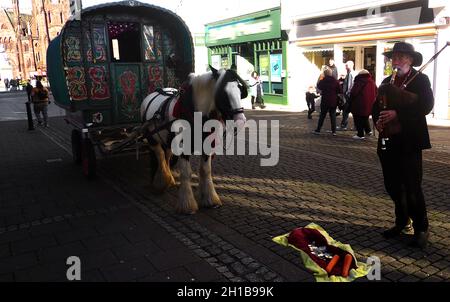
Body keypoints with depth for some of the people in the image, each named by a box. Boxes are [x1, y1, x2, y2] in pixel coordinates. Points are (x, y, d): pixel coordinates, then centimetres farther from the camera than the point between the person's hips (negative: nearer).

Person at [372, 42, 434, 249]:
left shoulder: (420, 79, -1)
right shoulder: (386, 82, 15)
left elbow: (426, 106, -14)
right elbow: (377, 106, 16)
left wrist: (397, 113, -23)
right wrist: (377, 120, -5)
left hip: (409, 142, -5)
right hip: (388, 141, 6)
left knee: (412, 187, -2)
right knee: (392, 185, 12)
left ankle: (421, 229, 14)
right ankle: (401, 222, 30)